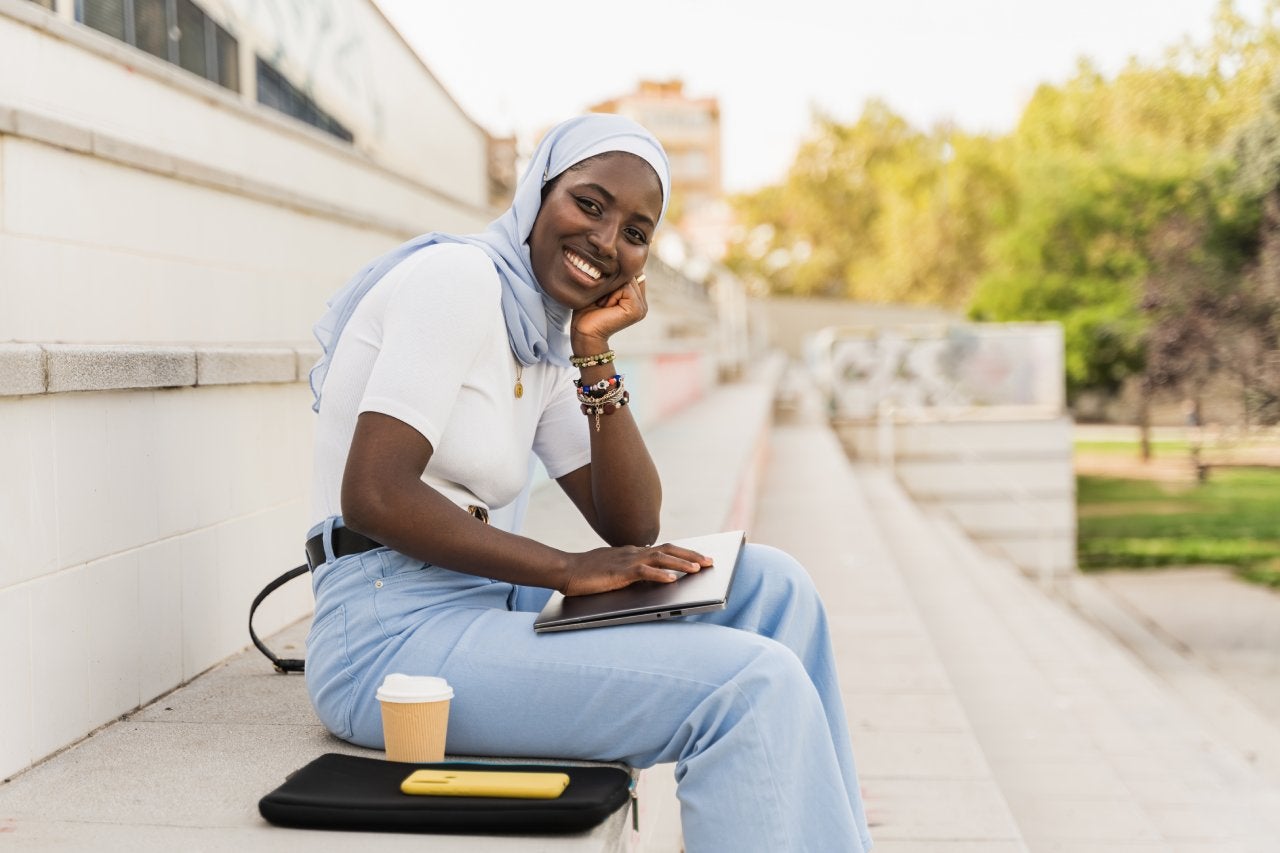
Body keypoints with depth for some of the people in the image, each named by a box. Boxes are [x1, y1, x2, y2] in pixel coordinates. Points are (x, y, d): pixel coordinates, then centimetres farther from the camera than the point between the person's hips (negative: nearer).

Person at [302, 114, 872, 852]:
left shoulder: (550, 341, 14)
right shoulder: (458, 275, -10)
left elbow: (632, 530, 8)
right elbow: (372, 494, -20)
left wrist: (595, 354, 0)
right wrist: (571, 570, -19)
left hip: (483, 609, 9)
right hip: (392, 639, -9)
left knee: (769, 584, 1)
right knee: (750, 685, -20)